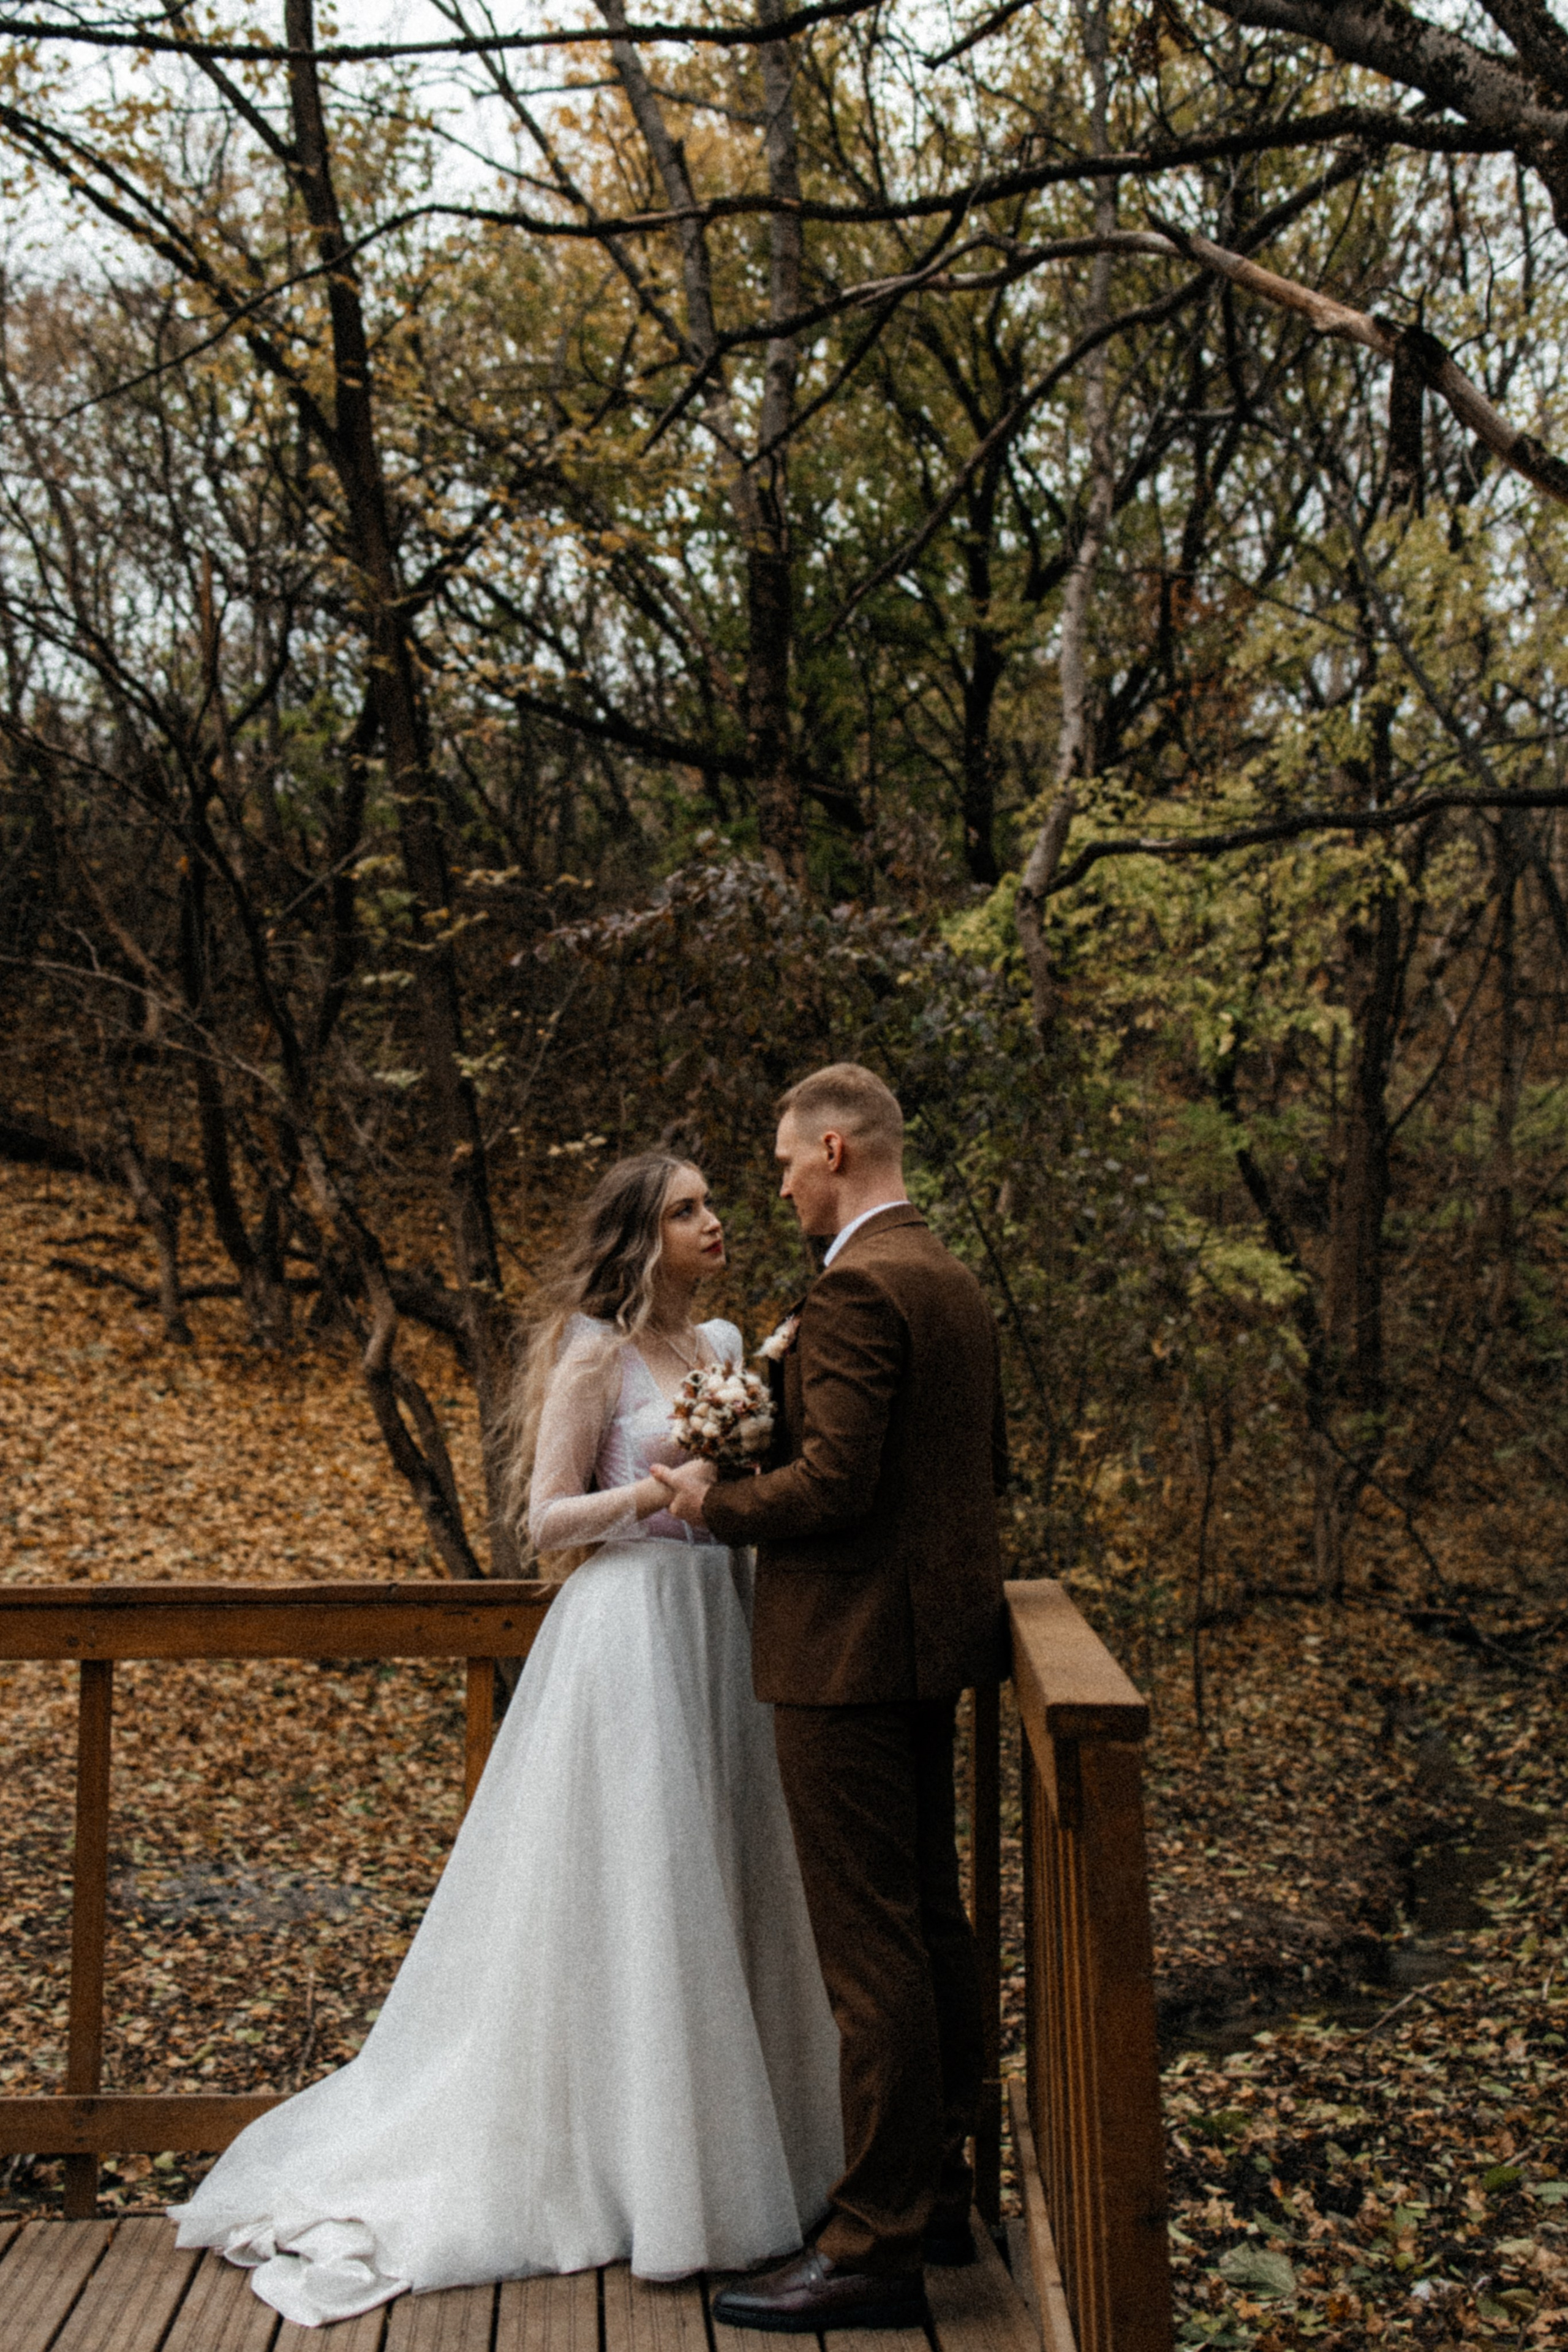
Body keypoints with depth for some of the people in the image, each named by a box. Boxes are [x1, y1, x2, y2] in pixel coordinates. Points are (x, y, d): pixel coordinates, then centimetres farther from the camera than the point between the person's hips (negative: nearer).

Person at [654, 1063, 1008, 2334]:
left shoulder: (858, 1287, -18)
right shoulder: (955, 1282, 12)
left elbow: (832, 1481, -23)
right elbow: (991, 1460, 18)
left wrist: (717, 1502, -8)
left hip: (852, 1650, -10)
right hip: (933, 1636, 10)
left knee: (872, 1949, -3)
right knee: (932, 1919, 17)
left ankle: (876, 2251, 5)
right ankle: (939, 2191, 30)